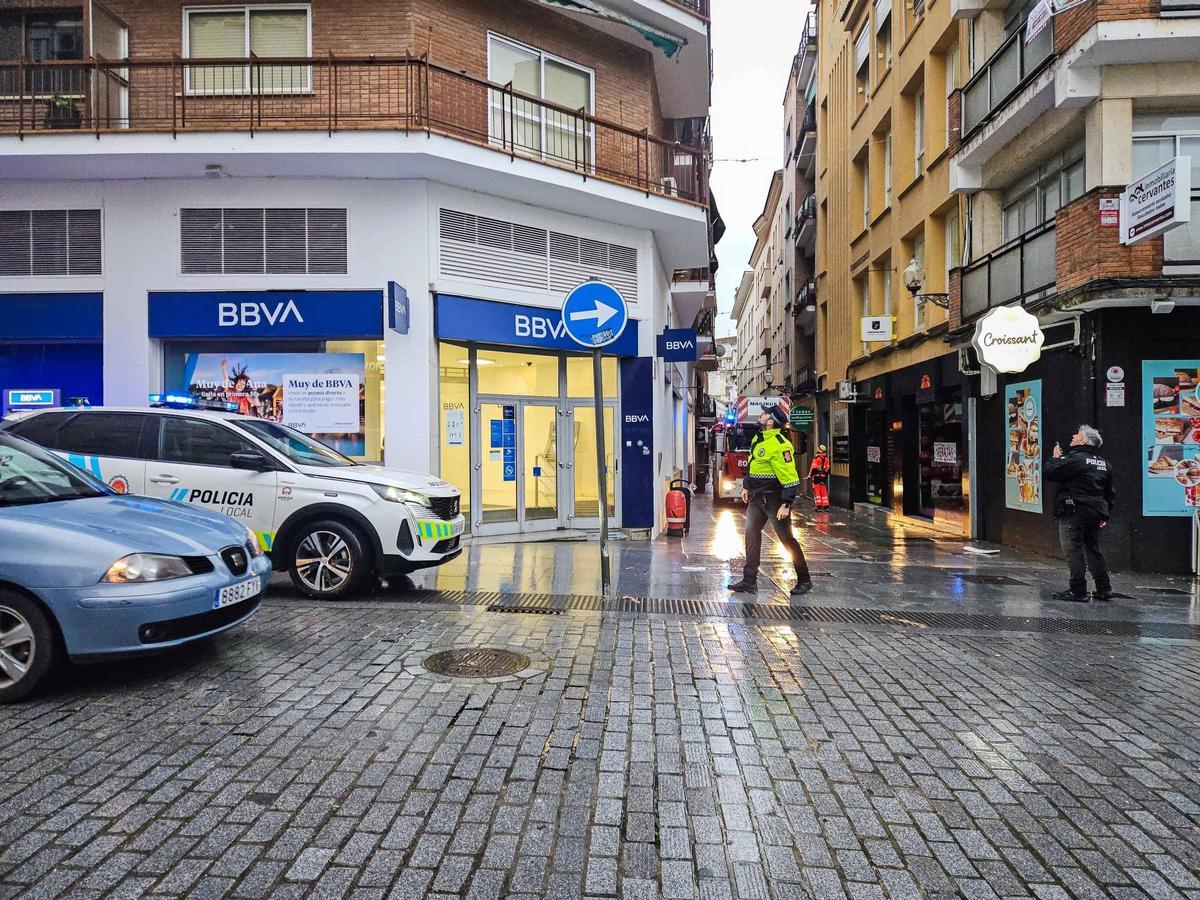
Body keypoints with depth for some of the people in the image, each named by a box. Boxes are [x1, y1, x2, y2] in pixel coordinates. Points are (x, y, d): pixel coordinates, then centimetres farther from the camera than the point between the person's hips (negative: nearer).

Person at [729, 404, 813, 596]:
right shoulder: (758, 438, 8)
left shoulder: (779, 445, -21)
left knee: (787, 539, 0)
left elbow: (790, 478, -23)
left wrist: (786, 505, -25)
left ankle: (804, 581, 14)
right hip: (757, 497, 9)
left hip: (774, 498, -9)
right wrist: (747, 487, 23)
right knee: (751, 535, 7)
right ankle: (749, 581, 12)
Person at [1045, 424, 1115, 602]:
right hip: (1095, 512, 8)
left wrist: (1056, 458, 3)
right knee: (1093, 549, 16)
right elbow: (1110, 493, 19)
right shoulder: (1104, 463, 15)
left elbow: (1050, 473, -15)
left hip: (1073, 512, -8)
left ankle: (1077, 591, -2)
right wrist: (1105, 514, 23)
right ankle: (1104, 589, 19)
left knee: (1074, 550, -4)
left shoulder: (1075, 458, -13)